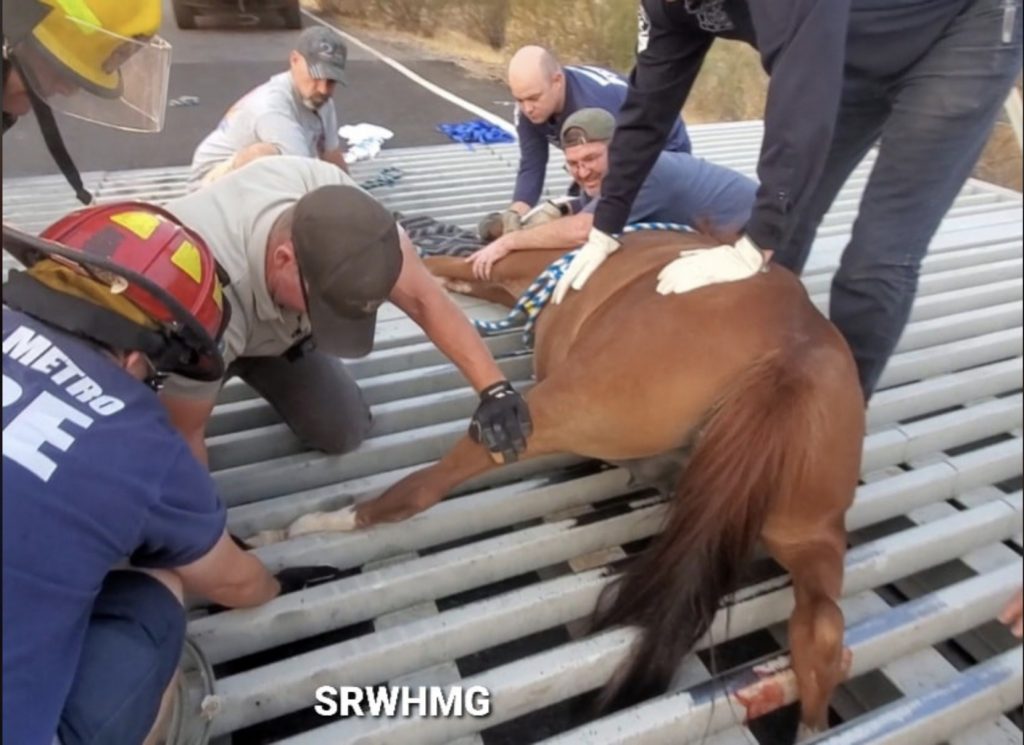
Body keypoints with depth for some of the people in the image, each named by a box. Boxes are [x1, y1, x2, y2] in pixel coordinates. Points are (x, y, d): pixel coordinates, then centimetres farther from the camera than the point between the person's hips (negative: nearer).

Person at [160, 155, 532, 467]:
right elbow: (184, 433, -31)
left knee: (343, 431, -1)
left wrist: (495, 389, -35)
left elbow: (422, 296, -30)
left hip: (277, 326, 3)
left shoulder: (334, 200, -37)